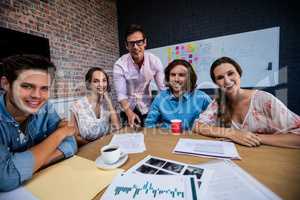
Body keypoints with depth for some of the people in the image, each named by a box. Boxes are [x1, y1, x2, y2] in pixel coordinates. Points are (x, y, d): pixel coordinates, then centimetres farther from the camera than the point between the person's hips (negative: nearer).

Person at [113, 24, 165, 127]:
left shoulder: (155, 61, -15)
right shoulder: (119, 65, -19)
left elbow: (163, 88, -13)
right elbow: (121, 94, -20)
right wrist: (129, 113, -37)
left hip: (147, 108, 1)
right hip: (128, 109, 0)